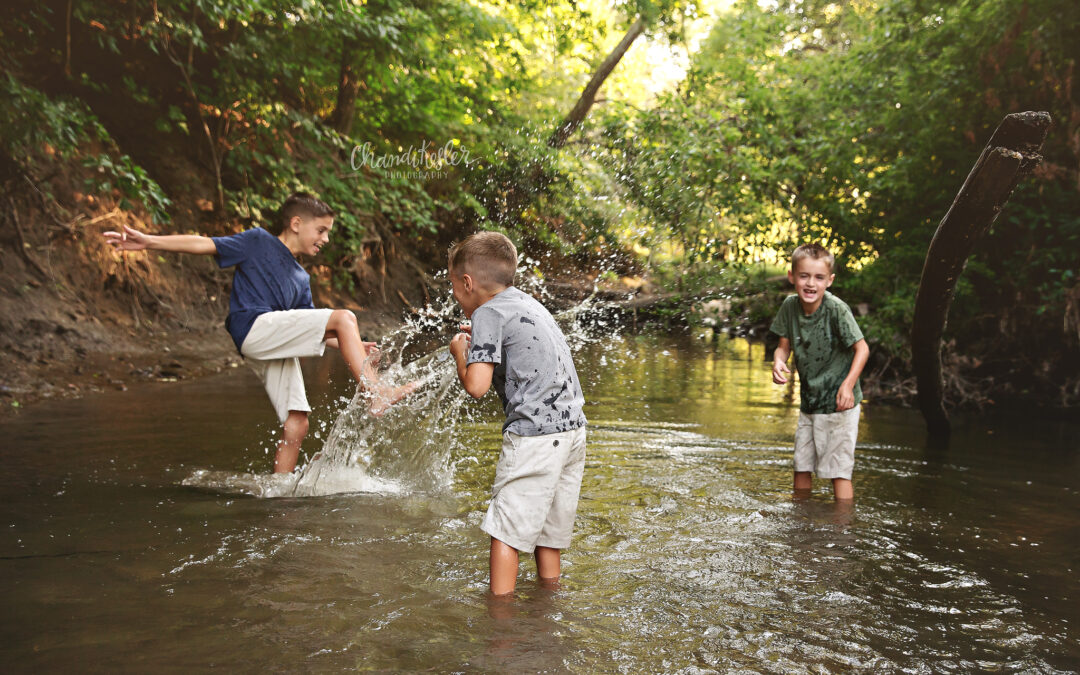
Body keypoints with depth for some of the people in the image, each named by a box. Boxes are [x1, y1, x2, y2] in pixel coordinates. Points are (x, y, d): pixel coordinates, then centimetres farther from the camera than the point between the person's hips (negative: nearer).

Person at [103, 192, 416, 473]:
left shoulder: (301, 278, 28)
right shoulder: (258, 241, 10)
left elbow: (311, 331, 25)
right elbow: (205, 244, 3)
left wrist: (349, 347, 12)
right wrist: (149, 241, -6)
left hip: (278, 346, 8)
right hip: (254, 326, -8)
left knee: (296, 424, 0)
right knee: (344, 317, -17)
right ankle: (376, 392, -23)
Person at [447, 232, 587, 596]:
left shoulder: (488, 313, -7)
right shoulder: (529, 303, 18)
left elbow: (476, 385, -17)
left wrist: (460, 352, 2)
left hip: (535, 434, -9)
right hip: (573, 429, 9)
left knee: (506, 531, 2)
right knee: (548, 530, 18)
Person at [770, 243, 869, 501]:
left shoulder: (836, 309, -19)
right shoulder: (790, 306, -3)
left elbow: (861, 348, -15)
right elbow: (784, 346, 6)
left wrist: (848, 385, -26)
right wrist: (778, 362, -17)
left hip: (838, 403, -6)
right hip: (809, 401, 6)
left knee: (839, 471, -3)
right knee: (801, 467, 14)